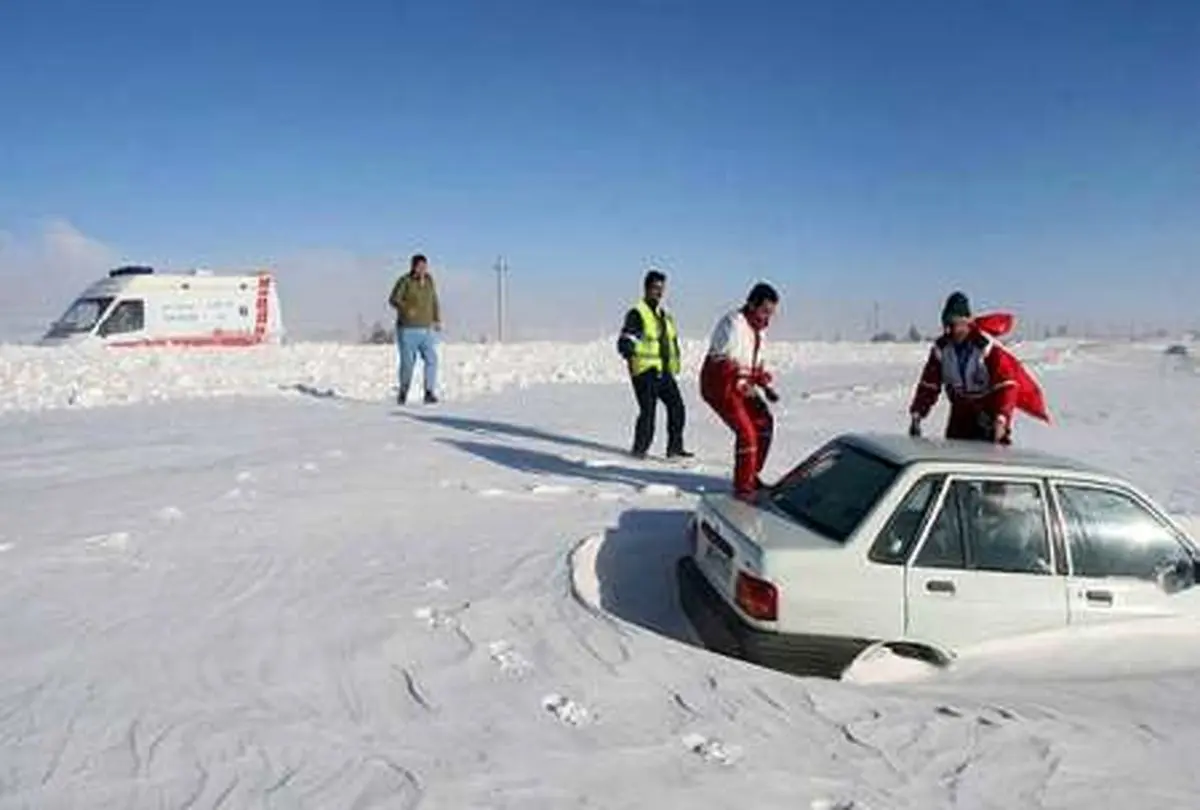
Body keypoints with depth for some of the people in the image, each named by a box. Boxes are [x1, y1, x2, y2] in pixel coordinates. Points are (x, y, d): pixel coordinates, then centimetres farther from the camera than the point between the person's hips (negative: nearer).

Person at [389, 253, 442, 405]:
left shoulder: (429, 280, 7)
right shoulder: (405, 281, -8)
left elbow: (434, 301, 16)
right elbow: (393, 300, -14)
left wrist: (437, 320, 7)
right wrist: (406, 308, -33)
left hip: (426, 330, 4)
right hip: (407, 329, -4)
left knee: (431, 359, -14)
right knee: (407, 363, 2)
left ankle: (429, 394, -14)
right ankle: (403, 392, 23)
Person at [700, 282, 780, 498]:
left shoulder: (758, 328, 10)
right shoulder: (733, 324, -21)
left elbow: (756, 362, 20)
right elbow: (722, 362, -28)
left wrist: (766, 386, 9)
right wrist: (742, 385, -33)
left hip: (740, 386, 10)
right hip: (720, 385, -10)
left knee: (764, 422, 13)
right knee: (746, 432, -15)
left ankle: (752, 475, 27)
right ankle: (742, 487, -4)